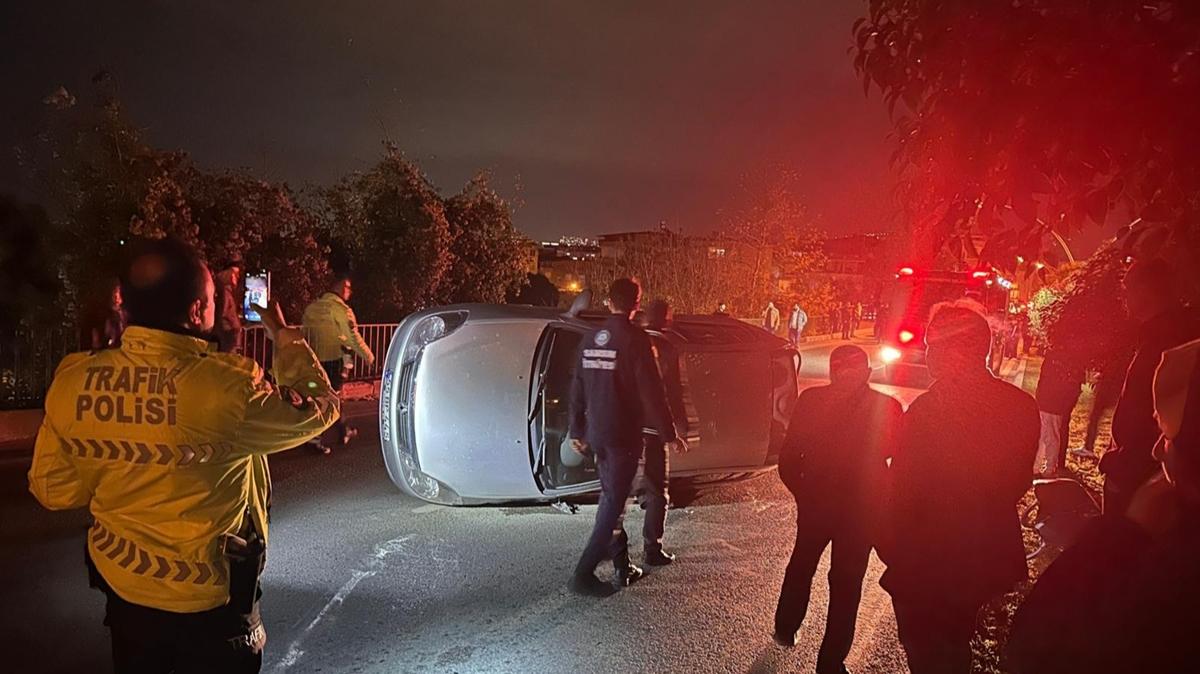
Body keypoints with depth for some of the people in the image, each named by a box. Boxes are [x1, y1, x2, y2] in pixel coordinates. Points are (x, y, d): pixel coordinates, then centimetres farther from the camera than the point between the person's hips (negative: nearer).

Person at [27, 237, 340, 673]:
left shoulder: (72, 380, -13)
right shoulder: (227, 387, -29)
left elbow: (53, 490, -1)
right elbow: (320, 408, -11)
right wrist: (286, 339, 1)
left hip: (121, 584, 5)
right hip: (208, 597, -4)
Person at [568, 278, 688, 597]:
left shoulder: (591, 339, 6)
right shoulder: (636, 339, -14)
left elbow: (577, 389, 11)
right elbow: (652, 391, -17)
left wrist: (577, 431, 19)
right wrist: (669, 435, -10)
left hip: (596, 434, 7)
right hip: (624, 436, -7)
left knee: (611, 498, 18)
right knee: (613, 503, 0)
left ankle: (623, 567, 29)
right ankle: (583, 575, -2)